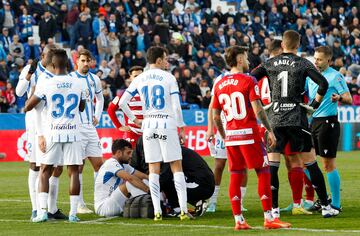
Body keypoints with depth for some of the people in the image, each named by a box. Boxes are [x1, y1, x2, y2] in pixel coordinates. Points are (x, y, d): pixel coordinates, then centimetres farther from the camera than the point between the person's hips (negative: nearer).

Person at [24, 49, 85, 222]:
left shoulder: (45, 84, -6)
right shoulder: (78, 84, 3)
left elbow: (28, 107, 1)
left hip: (52, 133, -1)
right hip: (72, 132, 1)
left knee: (44, 172, 8)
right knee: (73, 172, 3)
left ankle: (42, 211, -2)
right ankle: (73, 213, -1)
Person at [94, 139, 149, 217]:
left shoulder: (123, 165, 15)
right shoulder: (111, 164, -15)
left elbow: (142, 176, 11)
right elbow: (130, 178, -27)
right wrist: (148, 189, -29)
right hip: (103, 207, -10)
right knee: (130, 184, -25)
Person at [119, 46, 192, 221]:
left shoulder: (139, 80, 6)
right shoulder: (168, 78, -4)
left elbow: (122, 103, 3)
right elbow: (176, 106, -8)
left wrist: (134, 120, 14)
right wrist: (182, 128, 1)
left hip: (148, 126, 3)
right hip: (167, 124, -3)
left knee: (153, 169, 6)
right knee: (177, 167, 2)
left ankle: (157, 211, 1)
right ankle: (184, 210, -3)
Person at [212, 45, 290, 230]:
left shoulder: (219, 85, 9)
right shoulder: (248, 81, -7)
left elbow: (215, 116, 11)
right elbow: (258, 110, -14)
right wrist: (270, 131, -7)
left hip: (231, 136, 6)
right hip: (249, 133, -6)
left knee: (235, 176, 7)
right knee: (263, 172, 0)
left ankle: (238, 220, 5)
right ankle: (268, 218, -4)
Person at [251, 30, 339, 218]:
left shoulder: (270, 63, 6)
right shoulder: (302, 63, 0)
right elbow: (323, 84, -9)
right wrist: (315, 103, 7)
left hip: (275, 119, 1)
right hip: (297, 120, -1)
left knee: (272, 164, 4)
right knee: (310, 162, 5)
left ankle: (274, 209, -1)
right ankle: (325, 206, 8)